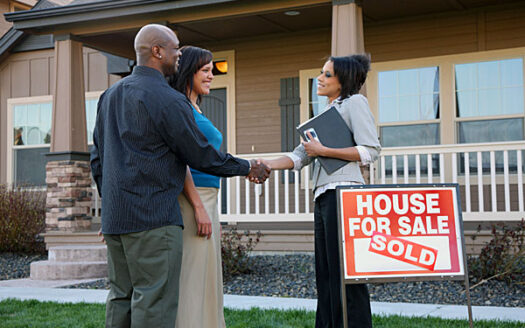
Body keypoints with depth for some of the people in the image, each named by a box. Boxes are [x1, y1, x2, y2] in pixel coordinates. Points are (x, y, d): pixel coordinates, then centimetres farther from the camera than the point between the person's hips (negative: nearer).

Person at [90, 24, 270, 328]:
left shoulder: (110, 95, 16)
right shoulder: (167, 99, -11)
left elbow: (97, 158, 20)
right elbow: (201, 155, -7)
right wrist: (248, 168, 6)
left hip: (114, 217, 9)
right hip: (153, 217, -8)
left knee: (121, 296, 13)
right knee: (155, 301, -5)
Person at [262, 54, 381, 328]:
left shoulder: (354, 102, 2)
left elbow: (370, 151, -10)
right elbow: (300, 156, 19)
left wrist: (323, 150, -10)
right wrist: (268, 165, 3)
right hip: (323, 196, 9)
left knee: (344, 273, -9)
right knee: (326, 274, 7)